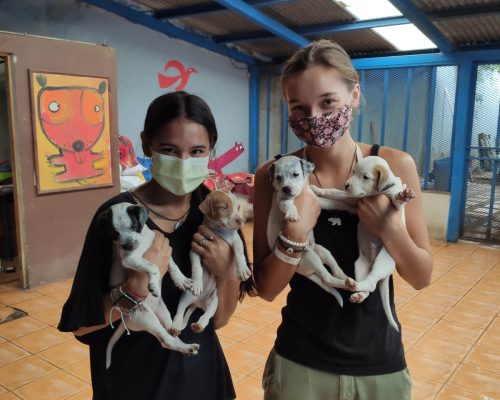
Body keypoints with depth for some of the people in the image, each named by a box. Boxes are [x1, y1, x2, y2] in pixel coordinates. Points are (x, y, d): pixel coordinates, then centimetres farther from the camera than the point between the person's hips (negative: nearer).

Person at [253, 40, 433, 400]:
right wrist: (296, 232, -27)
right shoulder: (275, 175, -12)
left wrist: (390, 229, -24)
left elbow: (422, 278, -6)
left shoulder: (395, 165, -11)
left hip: (380, 362, 1)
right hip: (299, 363, 0)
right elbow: (266, 289, -10)